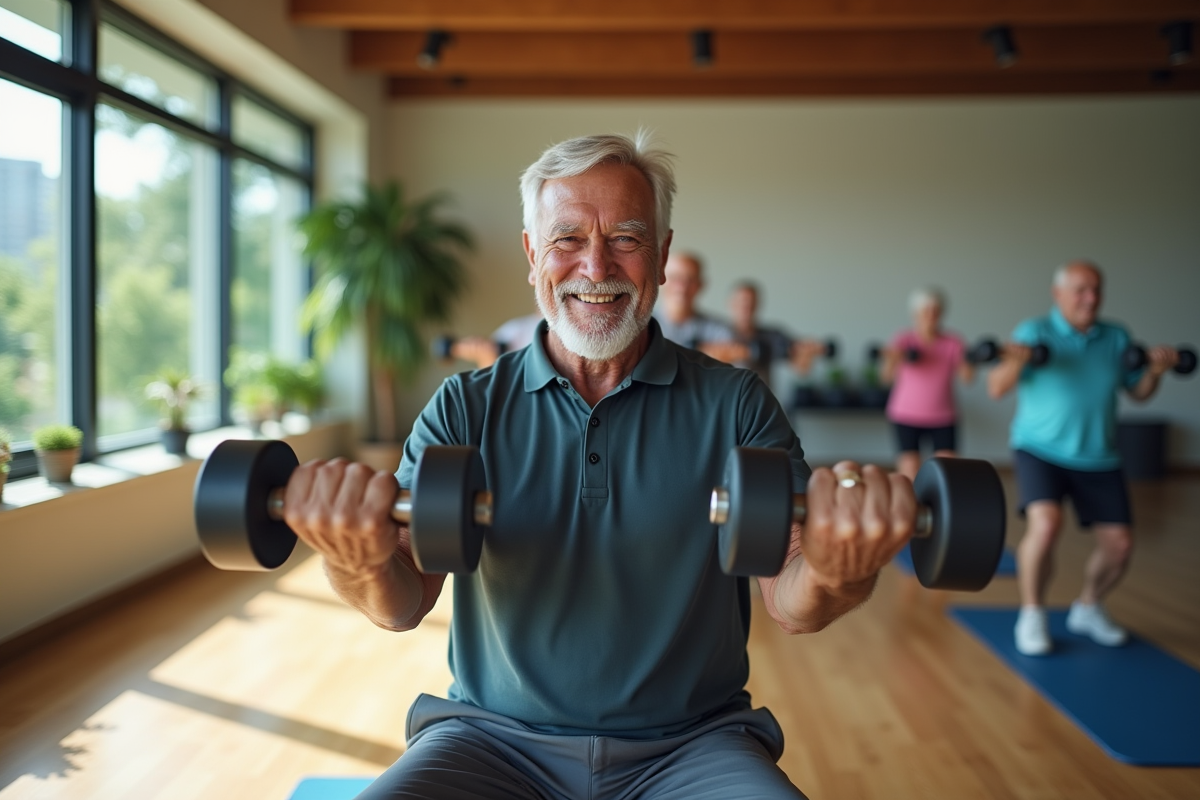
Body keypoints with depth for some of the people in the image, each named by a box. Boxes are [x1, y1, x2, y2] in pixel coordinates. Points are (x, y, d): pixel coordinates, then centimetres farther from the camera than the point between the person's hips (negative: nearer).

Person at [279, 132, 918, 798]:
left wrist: (832, 573, -31)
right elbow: (403, 606, -7)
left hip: (690, 743, 1)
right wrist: (362, 562, -30)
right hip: (497, 738, 0)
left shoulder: (732, 404, -2)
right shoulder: (466, 407, 0)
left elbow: (788, 606, -7)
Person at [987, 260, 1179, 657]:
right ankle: (1031, 617, -7)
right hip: (1041, 450, -5)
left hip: (1099, 459, 5)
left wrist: (1156, 370, -8)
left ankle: (1088, 609, 31)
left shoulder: (1116, 337, 5)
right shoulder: (1035, 333, -10)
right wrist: (1014, 362, -42)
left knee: (1118, 544, 4)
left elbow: (1138, 391, 13)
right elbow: (996, 388, -20)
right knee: (1046, 524, -27)